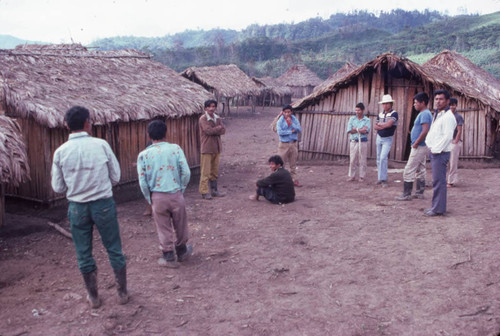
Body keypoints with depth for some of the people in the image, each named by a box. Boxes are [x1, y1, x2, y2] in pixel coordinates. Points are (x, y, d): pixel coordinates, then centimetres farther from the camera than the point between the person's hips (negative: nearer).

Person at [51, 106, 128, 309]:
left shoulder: (60, 152, -6)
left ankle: (93, 296, 28)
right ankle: (122, 293, 25)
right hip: (103, 204, -1)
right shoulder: (101, 145, -10)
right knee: (114, 250, 14)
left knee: (84, 254, 16)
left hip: (77, 207, 1)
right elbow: (116, 177, -4)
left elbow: (58, 187, 0)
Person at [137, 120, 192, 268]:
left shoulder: (143, 155, -4)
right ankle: (181, 252, 37)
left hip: (157, 197, 0)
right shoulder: (175, 149, -5)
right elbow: (186, 173, -7)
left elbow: (142, 181, -4)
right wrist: (181, 189, 7)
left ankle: (169, 257, 23)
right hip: (176, 194, 1)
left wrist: (149, 199, 9)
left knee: (164, 228, 13)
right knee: (180, 226, 20)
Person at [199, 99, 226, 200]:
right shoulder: (203, 119, -8)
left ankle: (214, 190, 22)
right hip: (207, 148, -7)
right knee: (205, 171, -5)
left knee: (215, 171, 13)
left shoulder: (218, 118, 12)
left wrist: (214, 130, -15)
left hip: (217, 147, 7)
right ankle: (205, 192, 1)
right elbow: (209, 130, -20)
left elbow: (223, 130, 0)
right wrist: (219, 127, -6)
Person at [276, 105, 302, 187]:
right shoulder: (280, 121, -5)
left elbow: (299, 130, -7)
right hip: (284, 144, -3)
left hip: (293, 144, 3)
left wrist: (291, 123, -18)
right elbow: (279, 132, -17)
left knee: (293, 164, 10)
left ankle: (294, 180, 17)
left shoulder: (295, 120, 4)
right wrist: (291, 131, -13)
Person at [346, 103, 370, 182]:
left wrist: (356, 129, -8)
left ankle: (362, 176, 10)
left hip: (363, 142, -1)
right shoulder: (352, 119, 8)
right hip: (353, 142, 2)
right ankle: (352, 176, 10)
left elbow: (366, 131, -12)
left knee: (362, 160, 1)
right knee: (352, 160, 1)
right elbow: (349, 131, -3)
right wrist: (361, 130, -7)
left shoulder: (367, 120, 3)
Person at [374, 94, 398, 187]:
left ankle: (383, 179, -12)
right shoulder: (380, 114, 10)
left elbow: (389, 124, -22)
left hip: (387, 139, -6)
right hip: (379, 138, 6)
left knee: (383, 158, -16)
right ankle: (380, 178, 17)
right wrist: (384, 126, -13)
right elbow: (375, 126, 5)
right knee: (379, 159, 9)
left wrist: (380, 124, -5)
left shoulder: (394, 114, -9)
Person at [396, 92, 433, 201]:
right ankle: (420, 192, 20)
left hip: (419, 147, -11)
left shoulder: (424, 114, -16)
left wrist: (416, 143, -19)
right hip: (422, 147, 11)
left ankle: (406, 194, -4)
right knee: (420, 170, 14)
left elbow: (425, 131, -26)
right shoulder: (424, 113, 15)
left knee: (409, 170, -7)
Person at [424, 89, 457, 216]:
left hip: (441, 153, -10)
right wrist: (429, 145, 7)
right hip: (434, 152, 10)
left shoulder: (448, 116, -13)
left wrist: (436, 149, -16)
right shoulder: (437, 114, 17)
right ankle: (436, 206, 20)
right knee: (437, 181, 13)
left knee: (439, 181, -7)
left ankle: (438, 209, -2)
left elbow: (448, 136, -20)